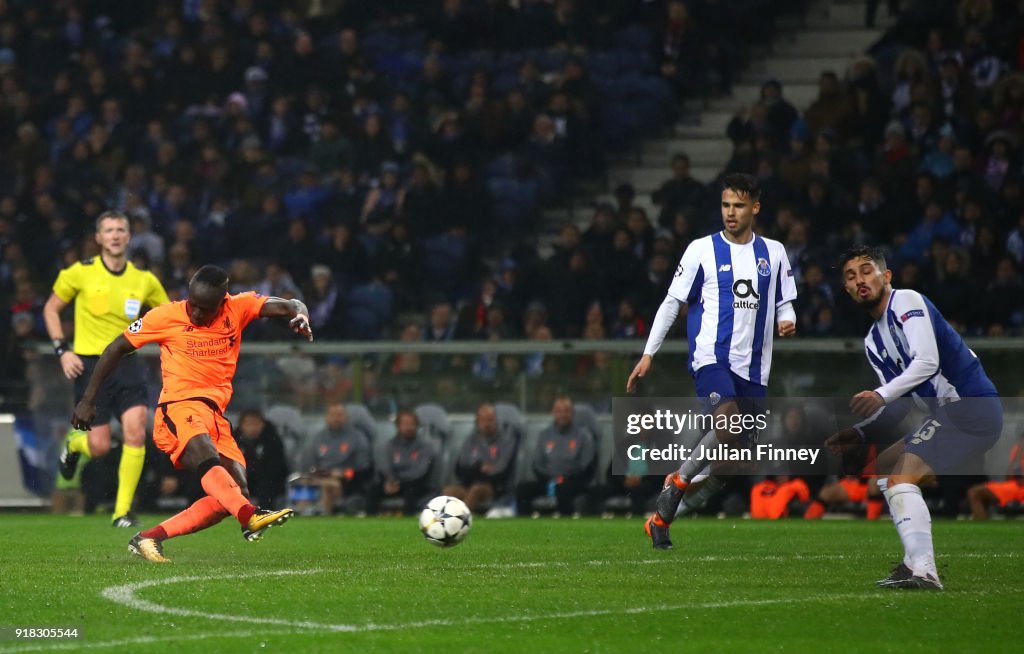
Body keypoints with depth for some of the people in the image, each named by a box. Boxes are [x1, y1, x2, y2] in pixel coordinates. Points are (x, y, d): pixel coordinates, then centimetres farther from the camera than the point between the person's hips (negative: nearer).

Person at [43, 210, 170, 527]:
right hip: (90, 364, -2)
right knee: (100, 447, -4)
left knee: (135, 431, -18)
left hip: (127, 362, 2)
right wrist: (62, 349, -3)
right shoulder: (80, 273, -4)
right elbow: (51, 309, 7)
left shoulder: (144, 280, 2)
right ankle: (74, 442, 36)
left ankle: (123, 510, -6)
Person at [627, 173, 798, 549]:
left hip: (752, 367, 5)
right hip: (711, 356, -4)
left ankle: (662, 516, 14)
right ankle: (679, 481, -5)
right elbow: (672, 302, 5)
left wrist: (786, 320, -6)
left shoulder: (773, 252, 13)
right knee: (729, 425, -29)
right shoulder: (702, 250, 3)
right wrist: (648, 354, 0)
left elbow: (784, 302, 19)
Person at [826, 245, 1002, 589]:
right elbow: (901, 405, 21)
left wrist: (880, 395, -32)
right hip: (948, 414, 11)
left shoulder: (907, 302, -9)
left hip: (971, 404, -11)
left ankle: (922, 571, -28)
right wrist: (859, 433, 8)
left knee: (902, 477, -20)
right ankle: (916, 561, 14)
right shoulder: (874, 342, 19)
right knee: (883, 469, 21)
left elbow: (927, 362, -23)